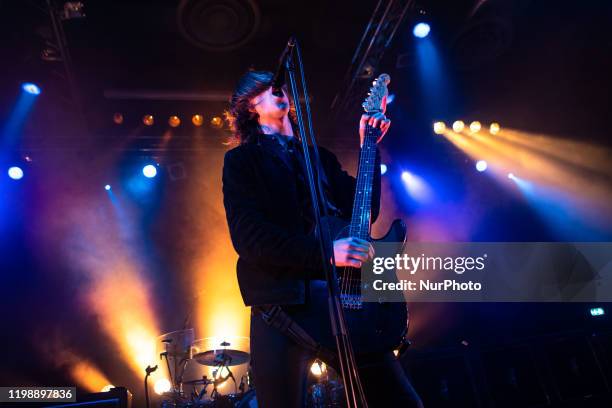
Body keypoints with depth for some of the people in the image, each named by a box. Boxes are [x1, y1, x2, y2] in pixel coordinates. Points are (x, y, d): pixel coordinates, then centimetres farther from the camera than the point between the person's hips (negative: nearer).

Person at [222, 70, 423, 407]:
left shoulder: (320, 156, 21)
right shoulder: (241, 160, 5)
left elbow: (363, 211, 13)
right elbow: (248, 235, -10)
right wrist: (324, 251, -20)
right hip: (284, 304, -4)